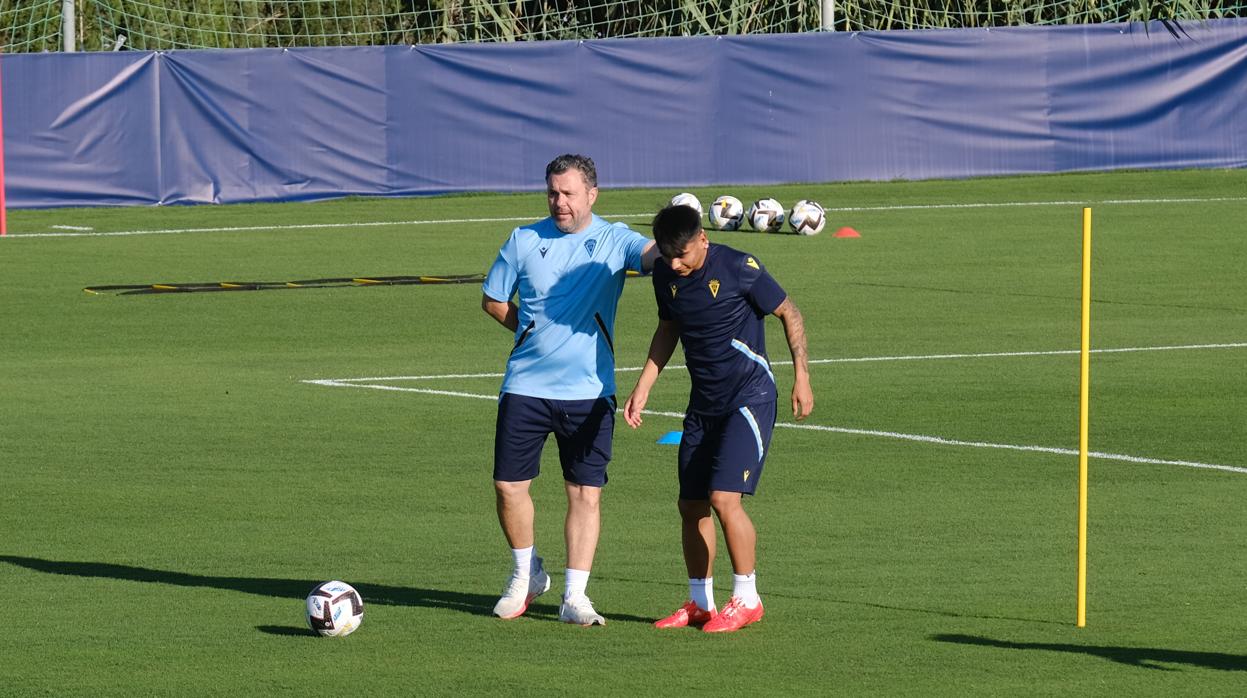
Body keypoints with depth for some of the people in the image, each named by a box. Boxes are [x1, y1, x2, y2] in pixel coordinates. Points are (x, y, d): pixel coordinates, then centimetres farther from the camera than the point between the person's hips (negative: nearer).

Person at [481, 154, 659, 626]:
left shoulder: (613, 241, 0)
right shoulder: (524, 240, 5)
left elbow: (653, 253, -21)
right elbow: (493, 300, 14)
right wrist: (532, 331, 2)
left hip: (589, 392, -1)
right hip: (526, 387, 2)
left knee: (585, 493, -2)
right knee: (509, 485, 0)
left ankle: (574, 597, 4)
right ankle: (527, 575, 23)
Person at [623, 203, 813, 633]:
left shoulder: (738, 269, -16)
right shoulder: (665, 275, 1)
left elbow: (789, 314, -5)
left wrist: (802, 376, -8)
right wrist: (643, 387, 13)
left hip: (749, 399, -7)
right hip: (703, 404, 7)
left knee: (724, 498, -16)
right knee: (691, 505, 6)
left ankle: (746, 600, -3)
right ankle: (700, 602, 20)